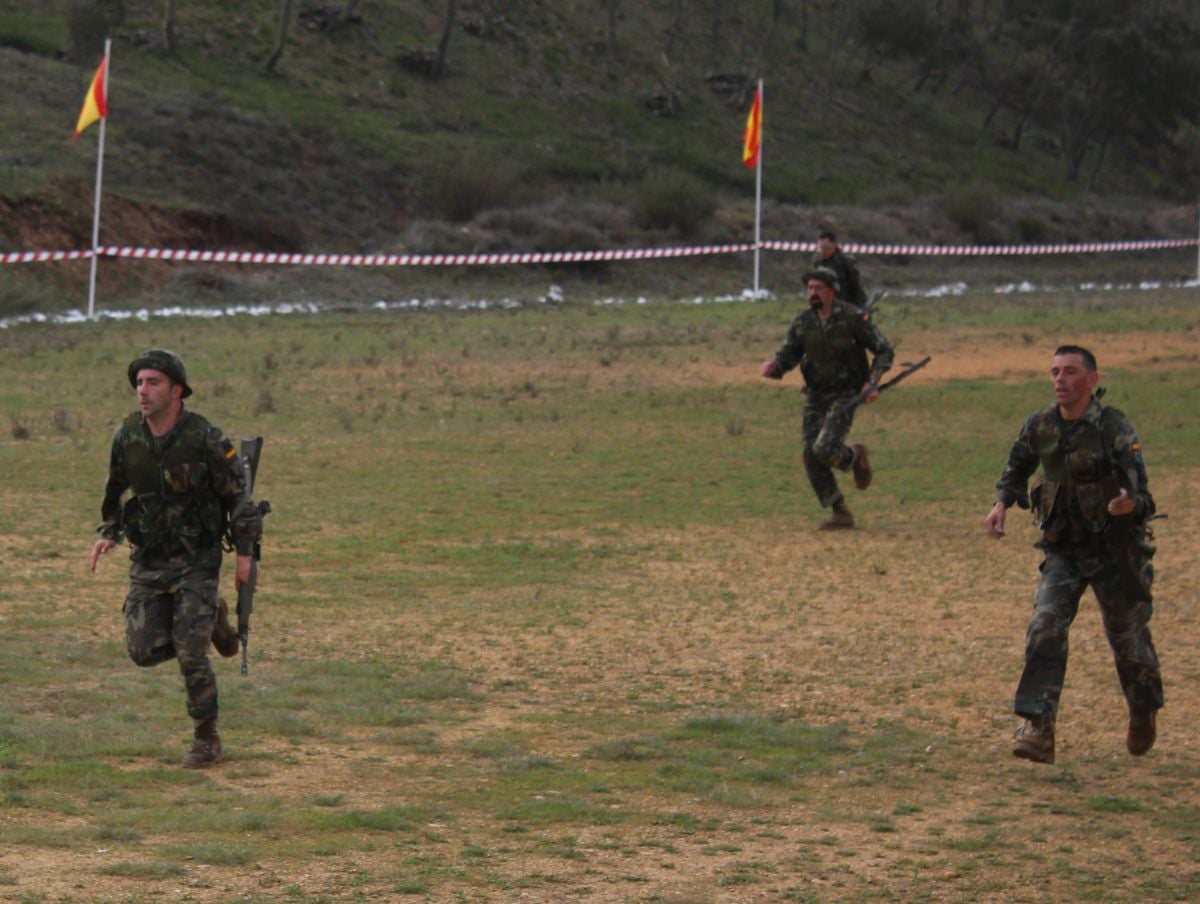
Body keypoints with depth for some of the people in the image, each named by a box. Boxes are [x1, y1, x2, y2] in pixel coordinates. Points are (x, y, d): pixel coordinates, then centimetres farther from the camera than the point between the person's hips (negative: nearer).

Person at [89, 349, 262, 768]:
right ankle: (211, 620, 25)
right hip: (148, 561, 5)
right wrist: (108, 533, 2)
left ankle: (206, 740, 8)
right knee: (145, 651, -3)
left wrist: (244, 551, -10)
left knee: (190, 655, -10)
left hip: (197, 560, -4)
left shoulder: (206, 439, -18)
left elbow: (237, 494, -8)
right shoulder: (127, 436, -5)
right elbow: (116, 489, 13)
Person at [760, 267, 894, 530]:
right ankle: (841, 515, 10)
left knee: (824, 450, -22)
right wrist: (772, 367, -19)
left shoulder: (853, 318, -11)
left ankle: (854, 456, 14)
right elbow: (786, 357, 5)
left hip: (845, 395, -5)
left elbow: (884, 351, -5)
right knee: (812, 459, -2)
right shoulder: (803, 323, 2)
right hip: (815, 396, 5)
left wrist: (872, 382, -18)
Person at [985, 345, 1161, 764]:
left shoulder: (1115, 429, -18)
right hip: (1063, 550, 3)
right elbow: (1017, 469, 16)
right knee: (1044, 630, -15)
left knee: (1127, 636, 12)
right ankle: (1037, 730, -19)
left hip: (1115, 550, -3)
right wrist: (1002, 503, -2)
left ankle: (1144, 714, 40)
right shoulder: (1039, 427, -4)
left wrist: (1131, 504, -47)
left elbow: (1141, 495, -23)